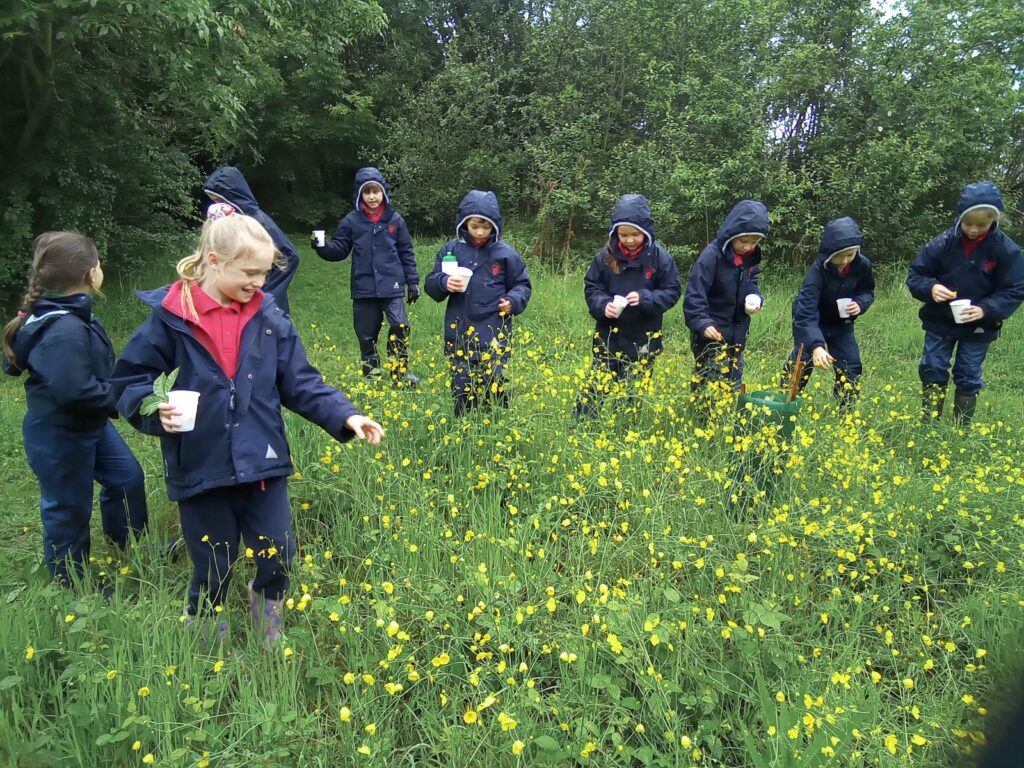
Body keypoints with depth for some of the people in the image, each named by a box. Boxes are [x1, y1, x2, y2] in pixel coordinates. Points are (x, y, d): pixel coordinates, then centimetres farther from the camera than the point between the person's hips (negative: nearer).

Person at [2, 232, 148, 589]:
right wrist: (119, 399, -24)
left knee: (127, 477, 21)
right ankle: (72, 585, 29)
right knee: (69, 509, 9)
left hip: (90, 425, 10)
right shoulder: (66, 330, -32)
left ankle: (132, 547, 41)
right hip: (59, 436, -10)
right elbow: (73, 390, -38)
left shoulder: (71, 315, -1)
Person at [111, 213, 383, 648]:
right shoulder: (169, 318, -8)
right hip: (200, 470, -2)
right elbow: (127, 384, -2)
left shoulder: (267, 318, 0)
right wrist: (158, 410, -22)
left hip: (263, 463, 3)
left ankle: (265, 601, 45)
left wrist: (345, 416, -10)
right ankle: (202, 637, 42)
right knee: (213, 572, 12)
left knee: (278, 558, 11)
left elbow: (302, 383, 2)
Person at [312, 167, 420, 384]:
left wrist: (413, 281, 5)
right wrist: (322, 247, -15)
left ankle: (400, 372, -1)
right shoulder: (351, 221, 2)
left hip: (392, 286, -1)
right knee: (366, 333, 9)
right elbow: (339, 250, 6)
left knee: (400, 326, -14)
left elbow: (406, 253, 7)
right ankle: (371, 373, 25)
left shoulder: (395, 219, 3)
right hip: (363, 288, 1)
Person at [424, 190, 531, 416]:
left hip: (494, 334, -1)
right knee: (462, 390, 5)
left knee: (494, 387, -3)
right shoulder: (451, 250, 5)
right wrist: (444, 282, -14)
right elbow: (430, 284, 8)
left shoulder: (505, 253, 2)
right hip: (459, 333, 1)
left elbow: (522, 285, 13)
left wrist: (514, 301, -8)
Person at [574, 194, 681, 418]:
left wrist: (645, 298, -21)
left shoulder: (660, 257, -8)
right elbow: (591, 287, 3)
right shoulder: (606, 255, -4)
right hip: (608, 334, 1)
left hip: (643, 338, -1)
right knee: (597, 384, 2)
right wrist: (603, 305, -18)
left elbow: (672, 291, -3)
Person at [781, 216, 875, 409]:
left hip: (841, 323, 4)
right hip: (812, 322, -4)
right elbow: (805, 311, -43)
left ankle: (847, 410, 18)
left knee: (851, 365, 2)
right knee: (802, 361, -13)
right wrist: (816, 345, -55)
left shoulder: (862, 265, -19)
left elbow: (868, 292, 2)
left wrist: (860, 304, -23)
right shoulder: (819, 268, -34)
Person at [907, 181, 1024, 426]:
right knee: (932, 371, 3)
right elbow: (915, 276, -5)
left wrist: (986, 309, -24)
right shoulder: (943, 243, -12)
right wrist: (930, 288, -26)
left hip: (979, 327, -1)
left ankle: (962, 429, 22)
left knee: (968, 378, 8)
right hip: (939, 323, 1)